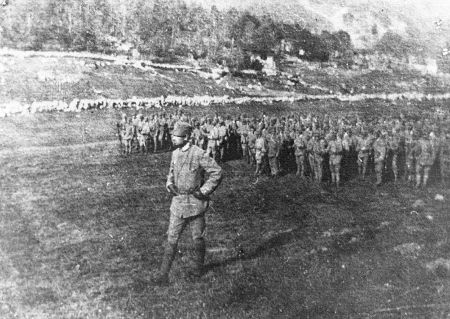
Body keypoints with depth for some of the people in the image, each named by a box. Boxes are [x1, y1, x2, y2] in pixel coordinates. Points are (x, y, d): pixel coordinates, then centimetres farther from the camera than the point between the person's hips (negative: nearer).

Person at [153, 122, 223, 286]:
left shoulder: (198, 154, -16)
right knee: (172, 238, 3)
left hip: (195, 203, -5)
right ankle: (163, 275, 5)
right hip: (178, 202, 5)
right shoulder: (175, 153, 5)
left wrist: (204, 191, -14)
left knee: (198, 237, 11)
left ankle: (198, 268, 33)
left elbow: (217, 172, -13)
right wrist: (169, 184, 2)